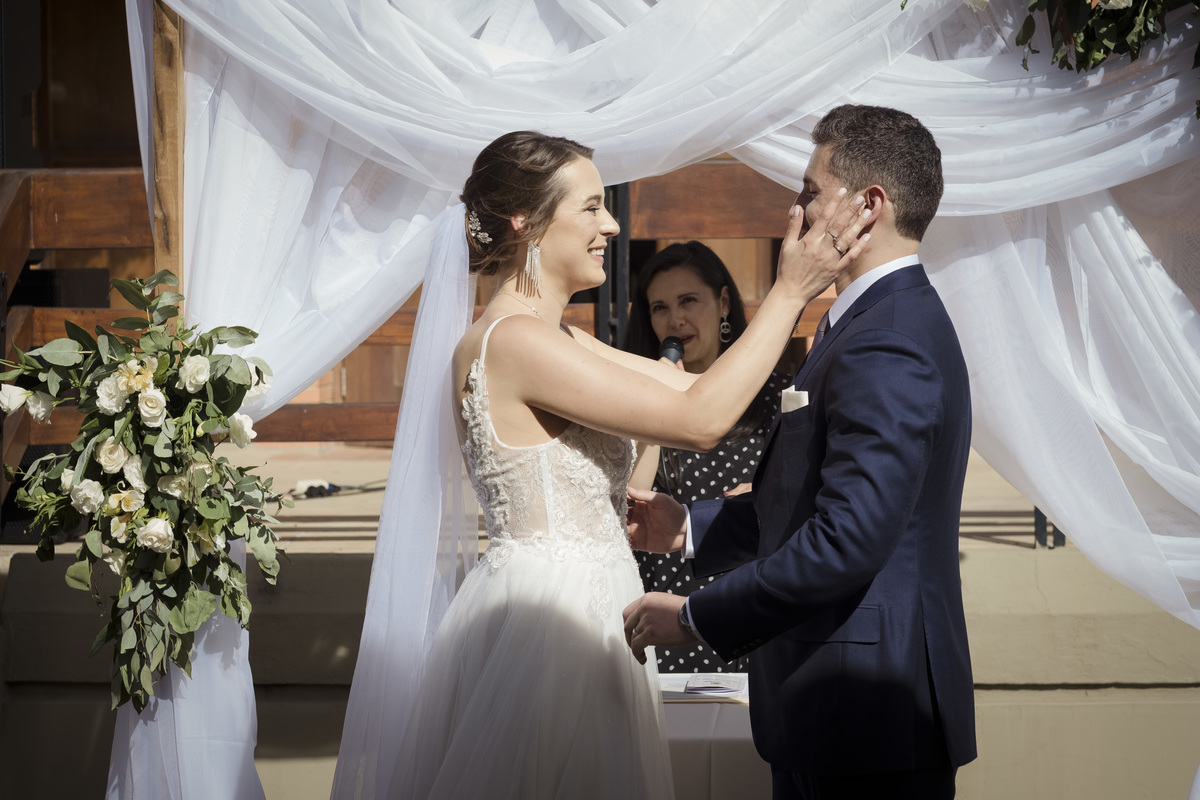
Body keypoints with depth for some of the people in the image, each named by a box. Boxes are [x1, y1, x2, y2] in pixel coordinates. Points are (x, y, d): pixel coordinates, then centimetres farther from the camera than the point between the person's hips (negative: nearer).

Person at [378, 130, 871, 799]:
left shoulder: (552, 339, 11)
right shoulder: (515, 341, -20)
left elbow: (694, 386, 9)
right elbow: (701, 421, -21)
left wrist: (800, 290, 2)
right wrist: (789, 293, -16)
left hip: (581, 612, 10)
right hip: (550, 624, -10)